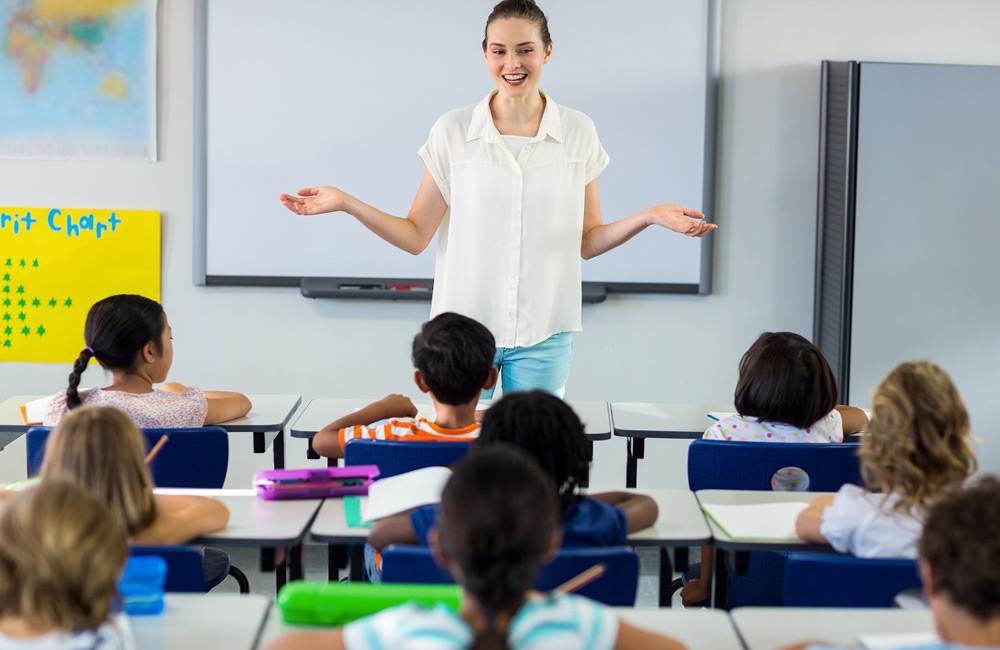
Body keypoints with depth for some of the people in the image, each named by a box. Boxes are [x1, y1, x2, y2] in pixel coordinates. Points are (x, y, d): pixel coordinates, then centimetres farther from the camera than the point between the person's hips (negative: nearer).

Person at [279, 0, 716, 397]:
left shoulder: (578, 132, 2)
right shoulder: (453, 131, 0)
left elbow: (587, 242, 7)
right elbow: (415, 236, 1)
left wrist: (650, 216, -8)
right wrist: (344, 202, -10)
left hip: (543, 333, 1)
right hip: (463, 329, 0)